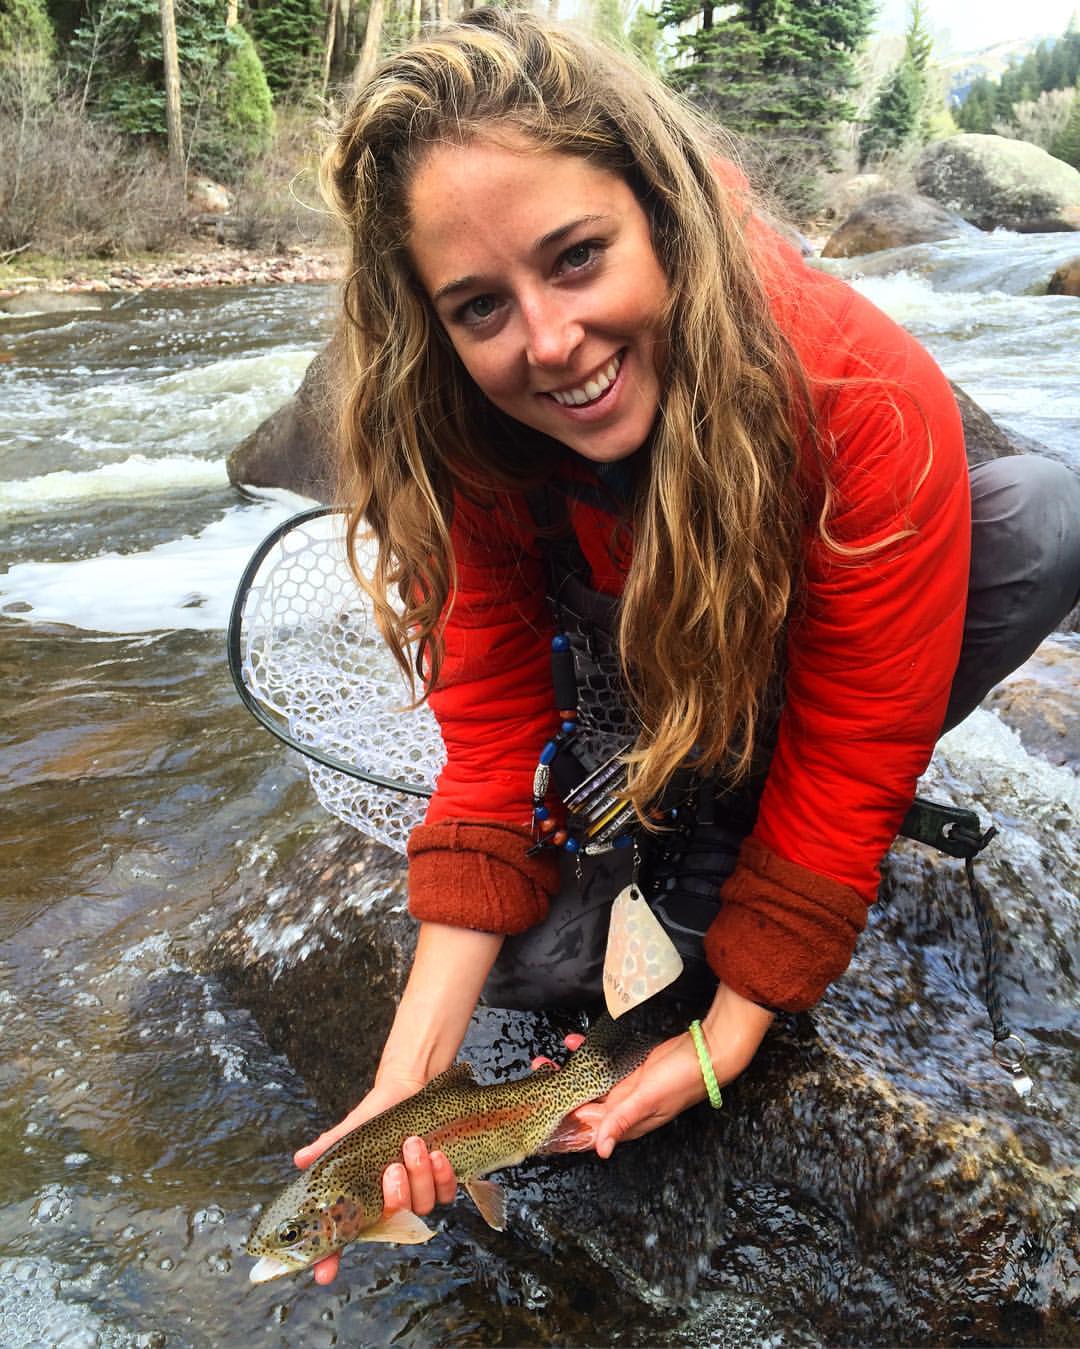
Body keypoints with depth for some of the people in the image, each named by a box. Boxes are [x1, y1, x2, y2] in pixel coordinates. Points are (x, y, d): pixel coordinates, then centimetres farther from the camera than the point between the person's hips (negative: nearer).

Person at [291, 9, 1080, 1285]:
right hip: (634, 698, 1)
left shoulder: (868, 401, -35)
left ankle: (705, 874, -13)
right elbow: (490, 732, -22)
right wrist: (413, 1064, -30)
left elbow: (849, 757, -28)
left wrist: (728, 1035, -24)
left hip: (792, 696, 0)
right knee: (530, 954, -24)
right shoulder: (468, 440, -26)